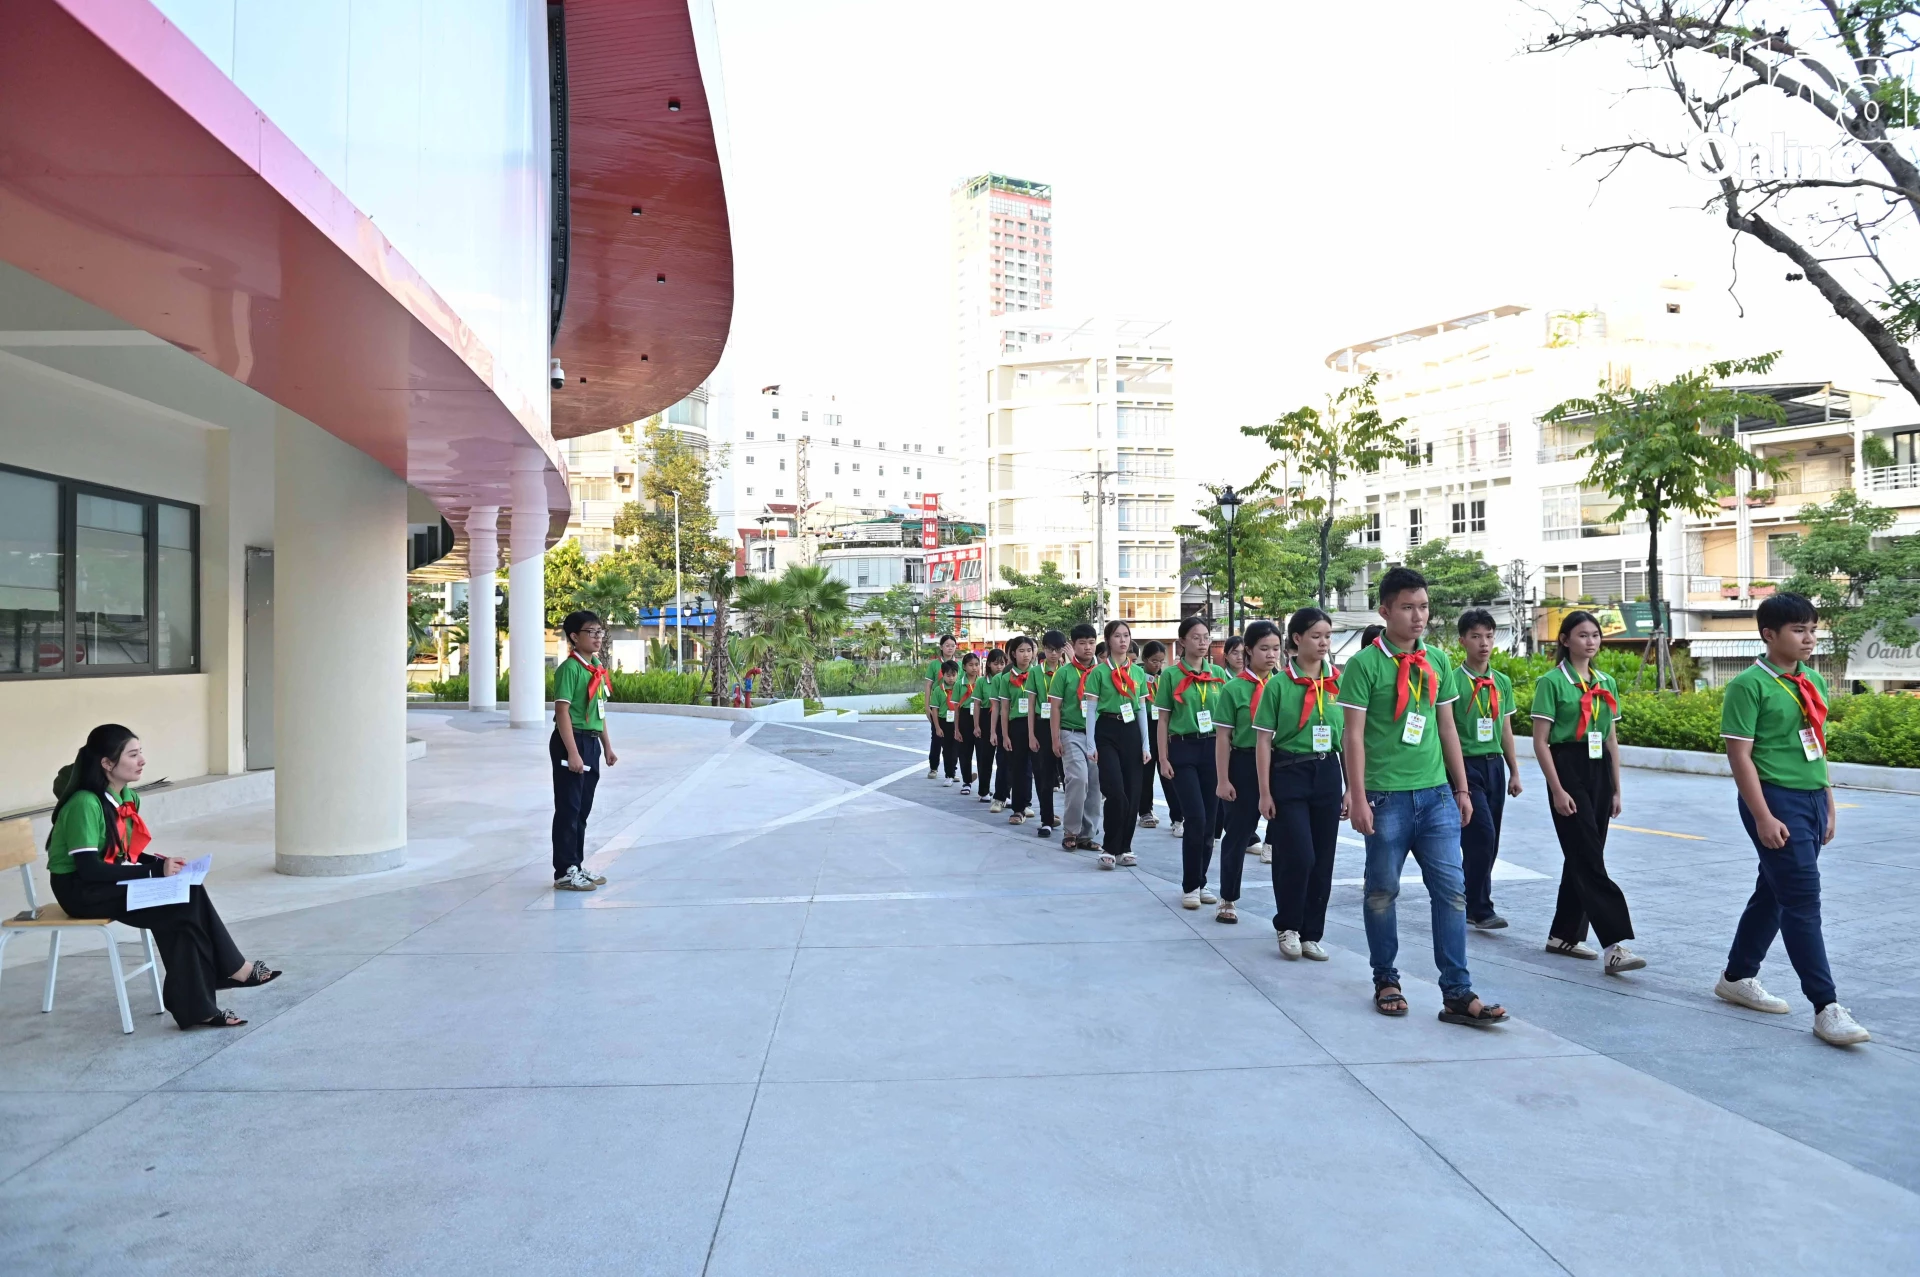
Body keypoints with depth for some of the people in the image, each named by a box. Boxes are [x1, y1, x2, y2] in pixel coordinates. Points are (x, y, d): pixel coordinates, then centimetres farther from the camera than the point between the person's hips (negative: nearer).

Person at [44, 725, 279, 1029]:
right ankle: (231, 969, -12)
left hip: (111, 880, 8)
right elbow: (89, 869, -27)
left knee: (187, 896, -14)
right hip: (80, 890, -8)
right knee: (180, 906, -24)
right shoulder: (84, 804, -22)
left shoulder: (128, 798, 4)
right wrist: (156, 871, -26)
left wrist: (161, 863, -7)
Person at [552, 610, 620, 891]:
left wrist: (607, 746, 18)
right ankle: (564, 872, 5)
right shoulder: (569, 668, -14)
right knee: (568, 809, -2)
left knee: (583, 809, 15)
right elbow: (562, 712, -19)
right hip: (571, 742, -9)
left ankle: (577, 865, 25)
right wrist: (572, 752, -23)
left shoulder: (597, 667, 12)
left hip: (591, 743, 9)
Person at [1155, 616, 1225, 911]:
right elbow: (1162, 720, 0)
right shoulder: (1170, 675, -2)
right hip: (1183, 749, -3)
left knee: (1209, 820, 6)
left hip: (1213, 748, 4)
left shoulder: (1219, 674, 8)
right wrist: (1163, 759, -6)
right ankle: (1189, 886, 2)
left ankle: (1200, 883, 19)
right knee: (1196, 819, -10)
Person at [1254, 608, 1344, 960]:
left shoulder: (1338, 682, 5)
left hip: (1327, 774, 4)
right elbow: (1263, 741, -5)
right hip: (1289, 774, -4)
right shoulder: (1279, 684, -6)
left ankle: (1311, 934, 20)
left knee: (1323, 859, 7)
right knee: (1298, 857, -7)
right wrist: (1265, 792, -8)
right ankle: (1287, 927, 15)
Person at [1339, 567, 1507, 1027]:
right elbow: (1353, 735, -9)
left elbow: (1447, 728, 15)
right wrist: (1358, 798, -13)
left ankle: (1457, 995, 5)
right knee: (1383, 890, 7)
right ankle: (1386, 982, 23)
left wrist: (1462, 787, 13)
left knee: (1451, 889, 1)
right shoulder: (1364, 664, -7)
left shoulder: (1438, 661, 9)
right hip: (1387, 797, -4)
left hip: (1436, 794, 5)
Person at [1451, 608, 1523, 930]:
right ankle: (1480, 909, -1)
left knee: (1488, 842, 8)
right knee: (1483, 836, -12)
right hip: (1467, 765, -6)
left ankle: (1473, 903, 20)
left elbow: (1505, 729, 16)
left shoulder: (1502, 682, 11)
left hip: (1494, 765, 6)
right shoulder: (1453, 681, -9)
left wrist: (1514, 772, 15)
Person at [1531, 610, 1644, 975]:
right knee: (1591, 861, -10)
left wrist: (1616, 789, 12)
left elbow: (1612, 740, 16)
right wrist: (1557, 790, -16)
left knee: (1582, 857, 10)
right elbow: (1540, 742, -10)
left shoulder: (1605, 683, 13)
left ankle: (1563, 934, 21)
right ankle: (1615, 944, -13)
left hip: (1599, 771, 7)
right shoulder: (1552, 682, -7)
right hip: (1568, 770, -7)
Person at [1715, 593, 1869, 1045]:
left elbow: (1817, 747, 19)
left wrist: (1829, 805, 17)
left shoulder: (1813, 681, 12)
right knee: (1803, 898, -9)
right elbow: (1739, 755, -14)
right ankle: (1826, 1007, -5)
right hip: (1776, 801, -8)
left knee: (1775, 891, 15)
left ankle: (1738, 978, 30)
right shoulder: (1749, 685, -12)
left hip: (1812, 801, 8)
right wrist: (1763, 817, -18)